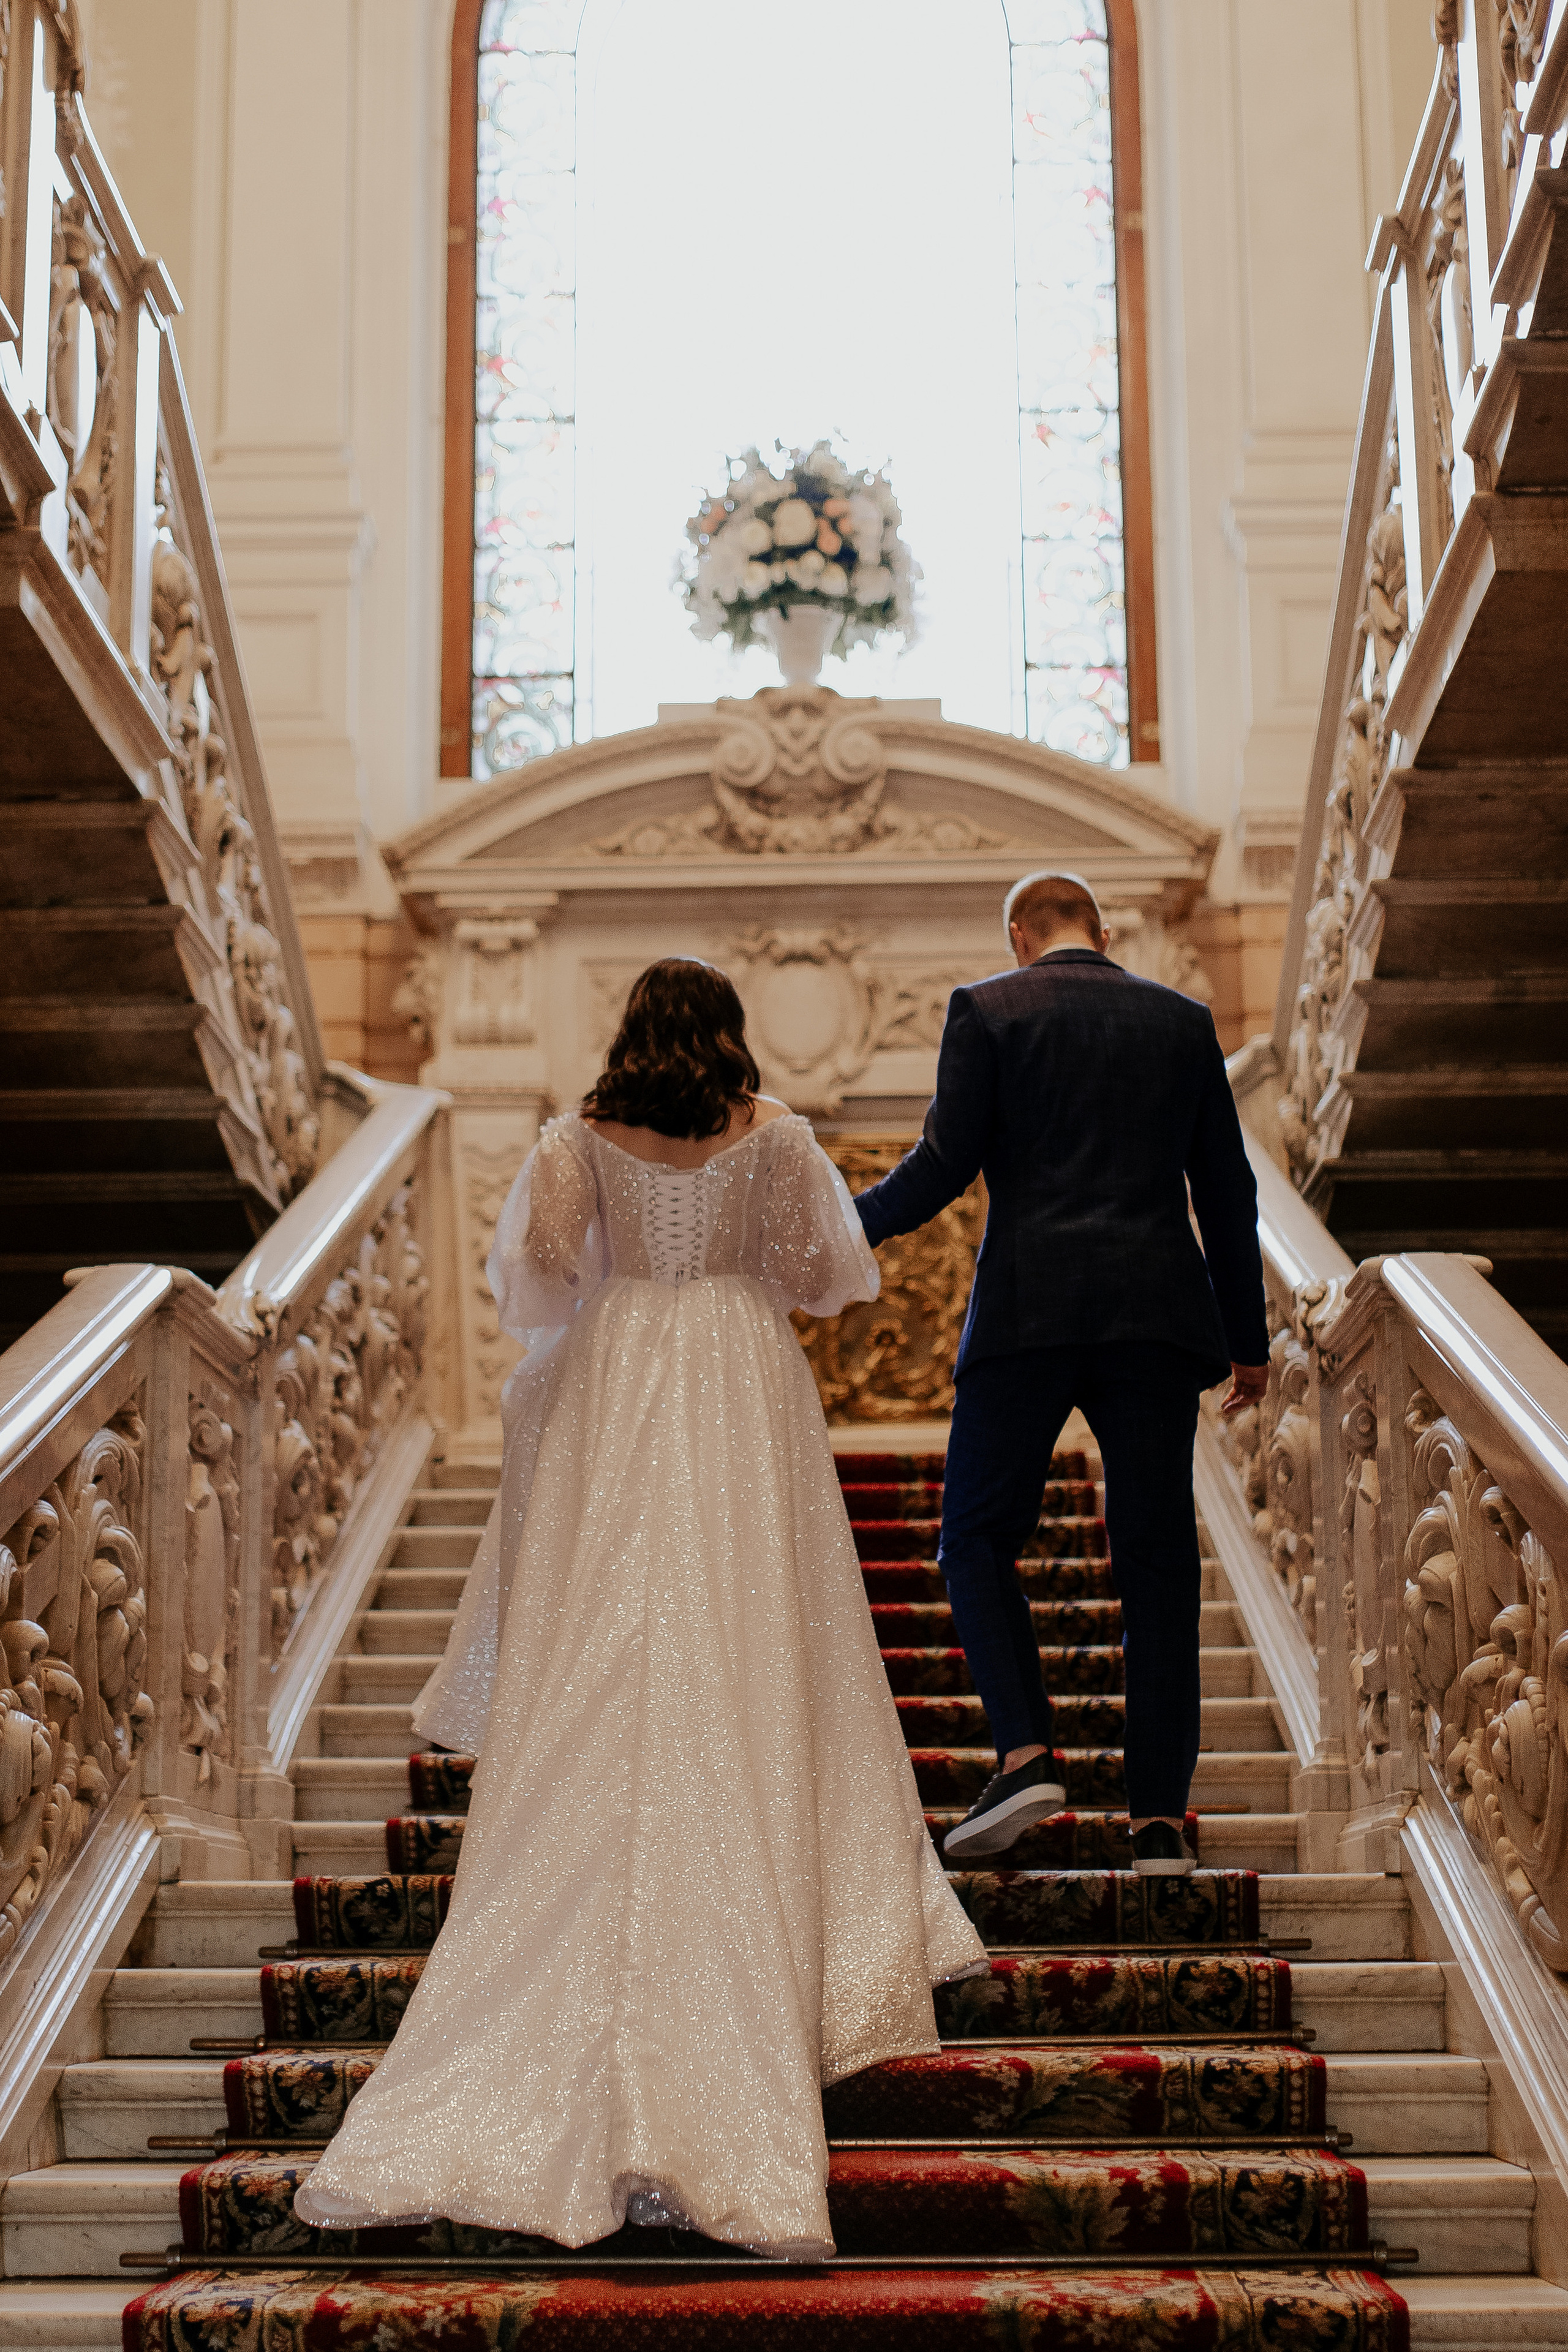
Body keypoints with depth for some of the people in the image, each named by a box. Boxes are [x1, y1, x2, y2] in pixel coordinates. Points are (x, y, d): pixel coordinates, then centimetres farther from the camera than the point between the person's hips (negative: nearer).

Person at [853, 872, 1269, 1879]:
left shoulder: (987, 1010, 4)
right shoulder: (1184, 1020, 14)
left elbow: (945, 1165, -4)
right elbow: (1228, 1190, 14)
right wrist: (1249, 1339, 20)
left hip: (1030, 1312, -3)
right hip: (1159, 1314, 3)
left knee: (979, 1536, 10)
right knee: (1158, 1565, 5)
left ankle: (1027, 1753, -7)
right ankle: (1161, 1819, 4)